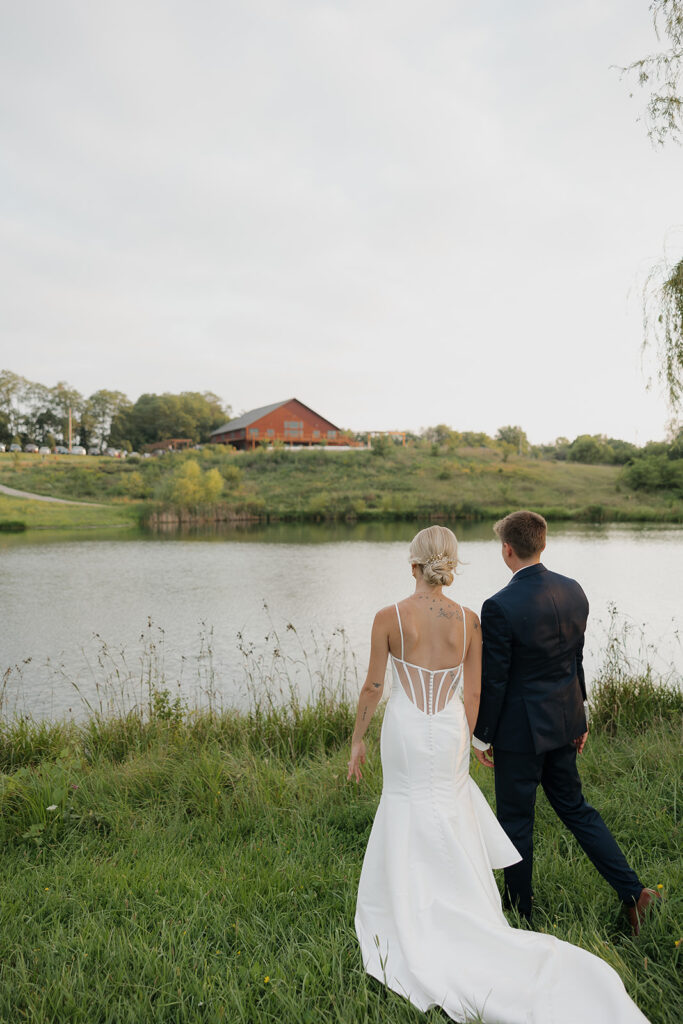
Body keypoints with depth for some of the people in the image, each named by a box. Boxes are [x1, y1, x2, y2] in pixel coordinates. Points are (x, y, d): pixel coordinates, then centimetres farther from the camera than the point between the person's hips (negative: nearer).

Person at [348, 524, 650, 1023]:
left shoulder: (388, 618, -14)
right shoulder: (469, 620, -7)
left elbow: (373, 687, -8)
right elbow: (472, 695, -1)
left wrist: (357, 740, 6)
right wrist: (461, 747, 12)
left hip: (404, 733, -2)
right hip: (449, 735, 2)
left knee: (409, 829, 15)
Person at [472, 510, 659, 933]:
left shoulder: (500, 607, -24)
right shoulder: (573, 591, -2)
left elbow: (493, 680, -17)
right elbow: (576, 659, 8)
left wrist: (482, 736, -4)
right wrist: (579, 717, 18)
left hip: (520, 729, -7)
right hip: (564, 722, 7)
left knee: (516, 819, 12)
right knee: (575, 807, 23)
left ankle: (520, 909, 29)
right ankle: (633, 891, 23)